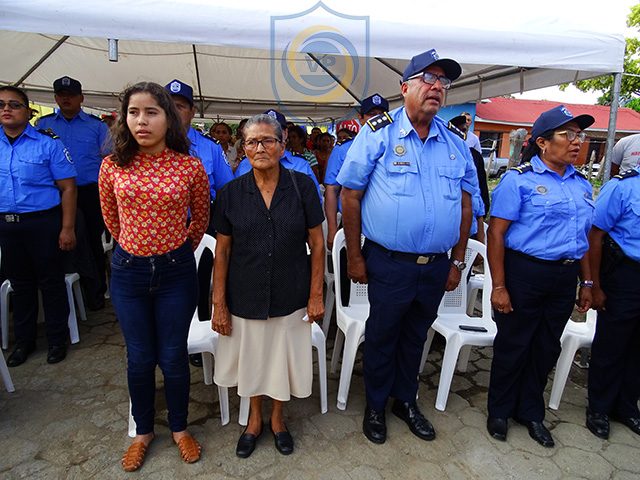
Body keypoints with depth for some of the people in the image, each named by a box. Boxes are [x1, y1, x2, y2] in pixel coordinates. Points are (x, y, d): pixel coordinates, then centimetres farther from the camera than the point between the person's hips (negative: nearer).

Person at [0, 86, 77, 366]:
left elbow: (68, 188, -9)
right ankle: (24, 340, 33)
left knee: (51, 282, 6)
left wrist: (67, 228, -15)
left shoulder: (48, 143, -6)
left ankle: (57, 340, 22)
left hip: (43, 223, -4)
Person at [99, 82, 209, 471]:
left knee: (173, 357, 10)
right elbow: (112, 219, 13)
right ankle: (143, 432, 38)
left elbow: (201, 219, 7)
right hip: (128, 271, 2)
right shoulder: (113, 166, -4)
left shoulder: (191, 167, -8)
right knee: (139, 358, 14)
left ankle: (180, 428, 35)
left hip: (176, 270, -1)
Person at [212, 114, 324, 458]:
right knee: (250, 359, 18)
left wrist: (316, 295, -6)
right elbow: (222, 251, -2)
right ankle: (255, 419, 45)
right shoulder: (232, 193, -5)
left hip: (290, 297, -1)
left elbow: (317, 244, -4)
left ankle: (277, 417, 44)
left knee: (282, 359, 16)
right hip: (245, 296, 1)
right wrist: (219, 303, -4)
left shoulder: (302, 186, -8)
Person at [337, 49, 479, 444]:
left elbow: (466, 204, 11)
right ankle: (376, 406, 36)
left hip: (437, 266, 4)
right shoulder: (379, 133, -8)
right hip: (389, 263, -4)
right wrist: (354, 257, -8)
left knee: (415, 338, 20)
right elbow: (350, 196, -8)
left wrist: (457, 261, 9)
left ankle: (406, 400, 43)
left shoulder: (456, 143, 6)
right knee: (382, 337, 13)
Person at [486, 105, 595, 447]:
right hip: (524, 273, -6)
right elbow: (496, 233, -14)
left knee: (547, 348, 16)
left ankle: (531, 411, 36)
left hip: (565, 278, 7)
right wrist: (499, 286, -18)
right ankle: (500, 411, 29)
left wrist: (587, 283, 15)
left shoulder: (582, 185, 12)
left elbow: (583, 238, 18)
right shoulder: (519, 179, -9)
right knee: (513, 345, 7)